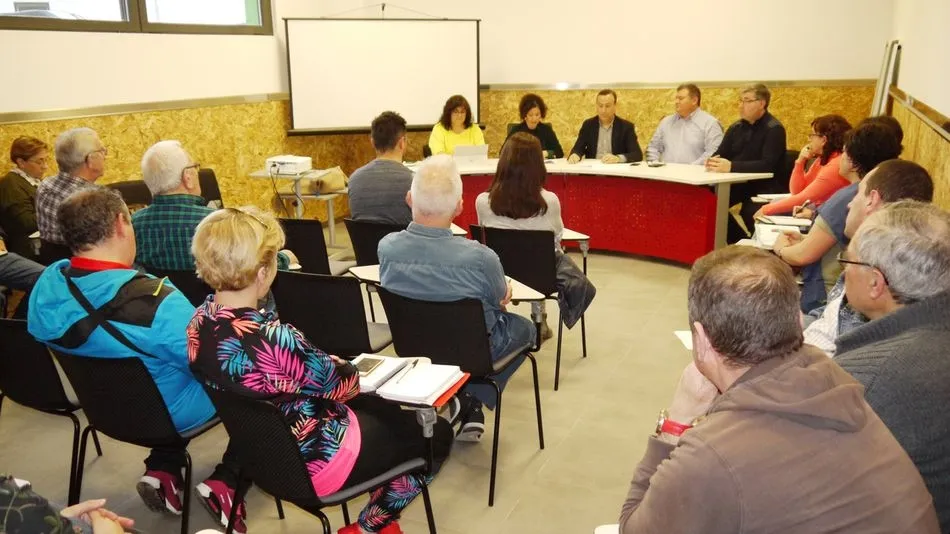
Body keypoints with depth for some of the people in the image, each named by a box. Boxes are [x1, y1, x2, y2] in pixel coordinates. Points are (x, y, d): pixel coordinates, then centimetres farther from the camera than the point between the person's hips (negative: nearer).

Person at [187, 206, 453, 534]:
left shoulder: (200, 321, -9)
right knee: (436, 435, 6)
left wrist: (322, 363, 2)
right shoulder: (272, 339, -35)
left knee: (382, 409, 26)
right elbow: (340, 384, -18)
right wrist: (339, 366, 3)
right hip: (313, 461, -9)